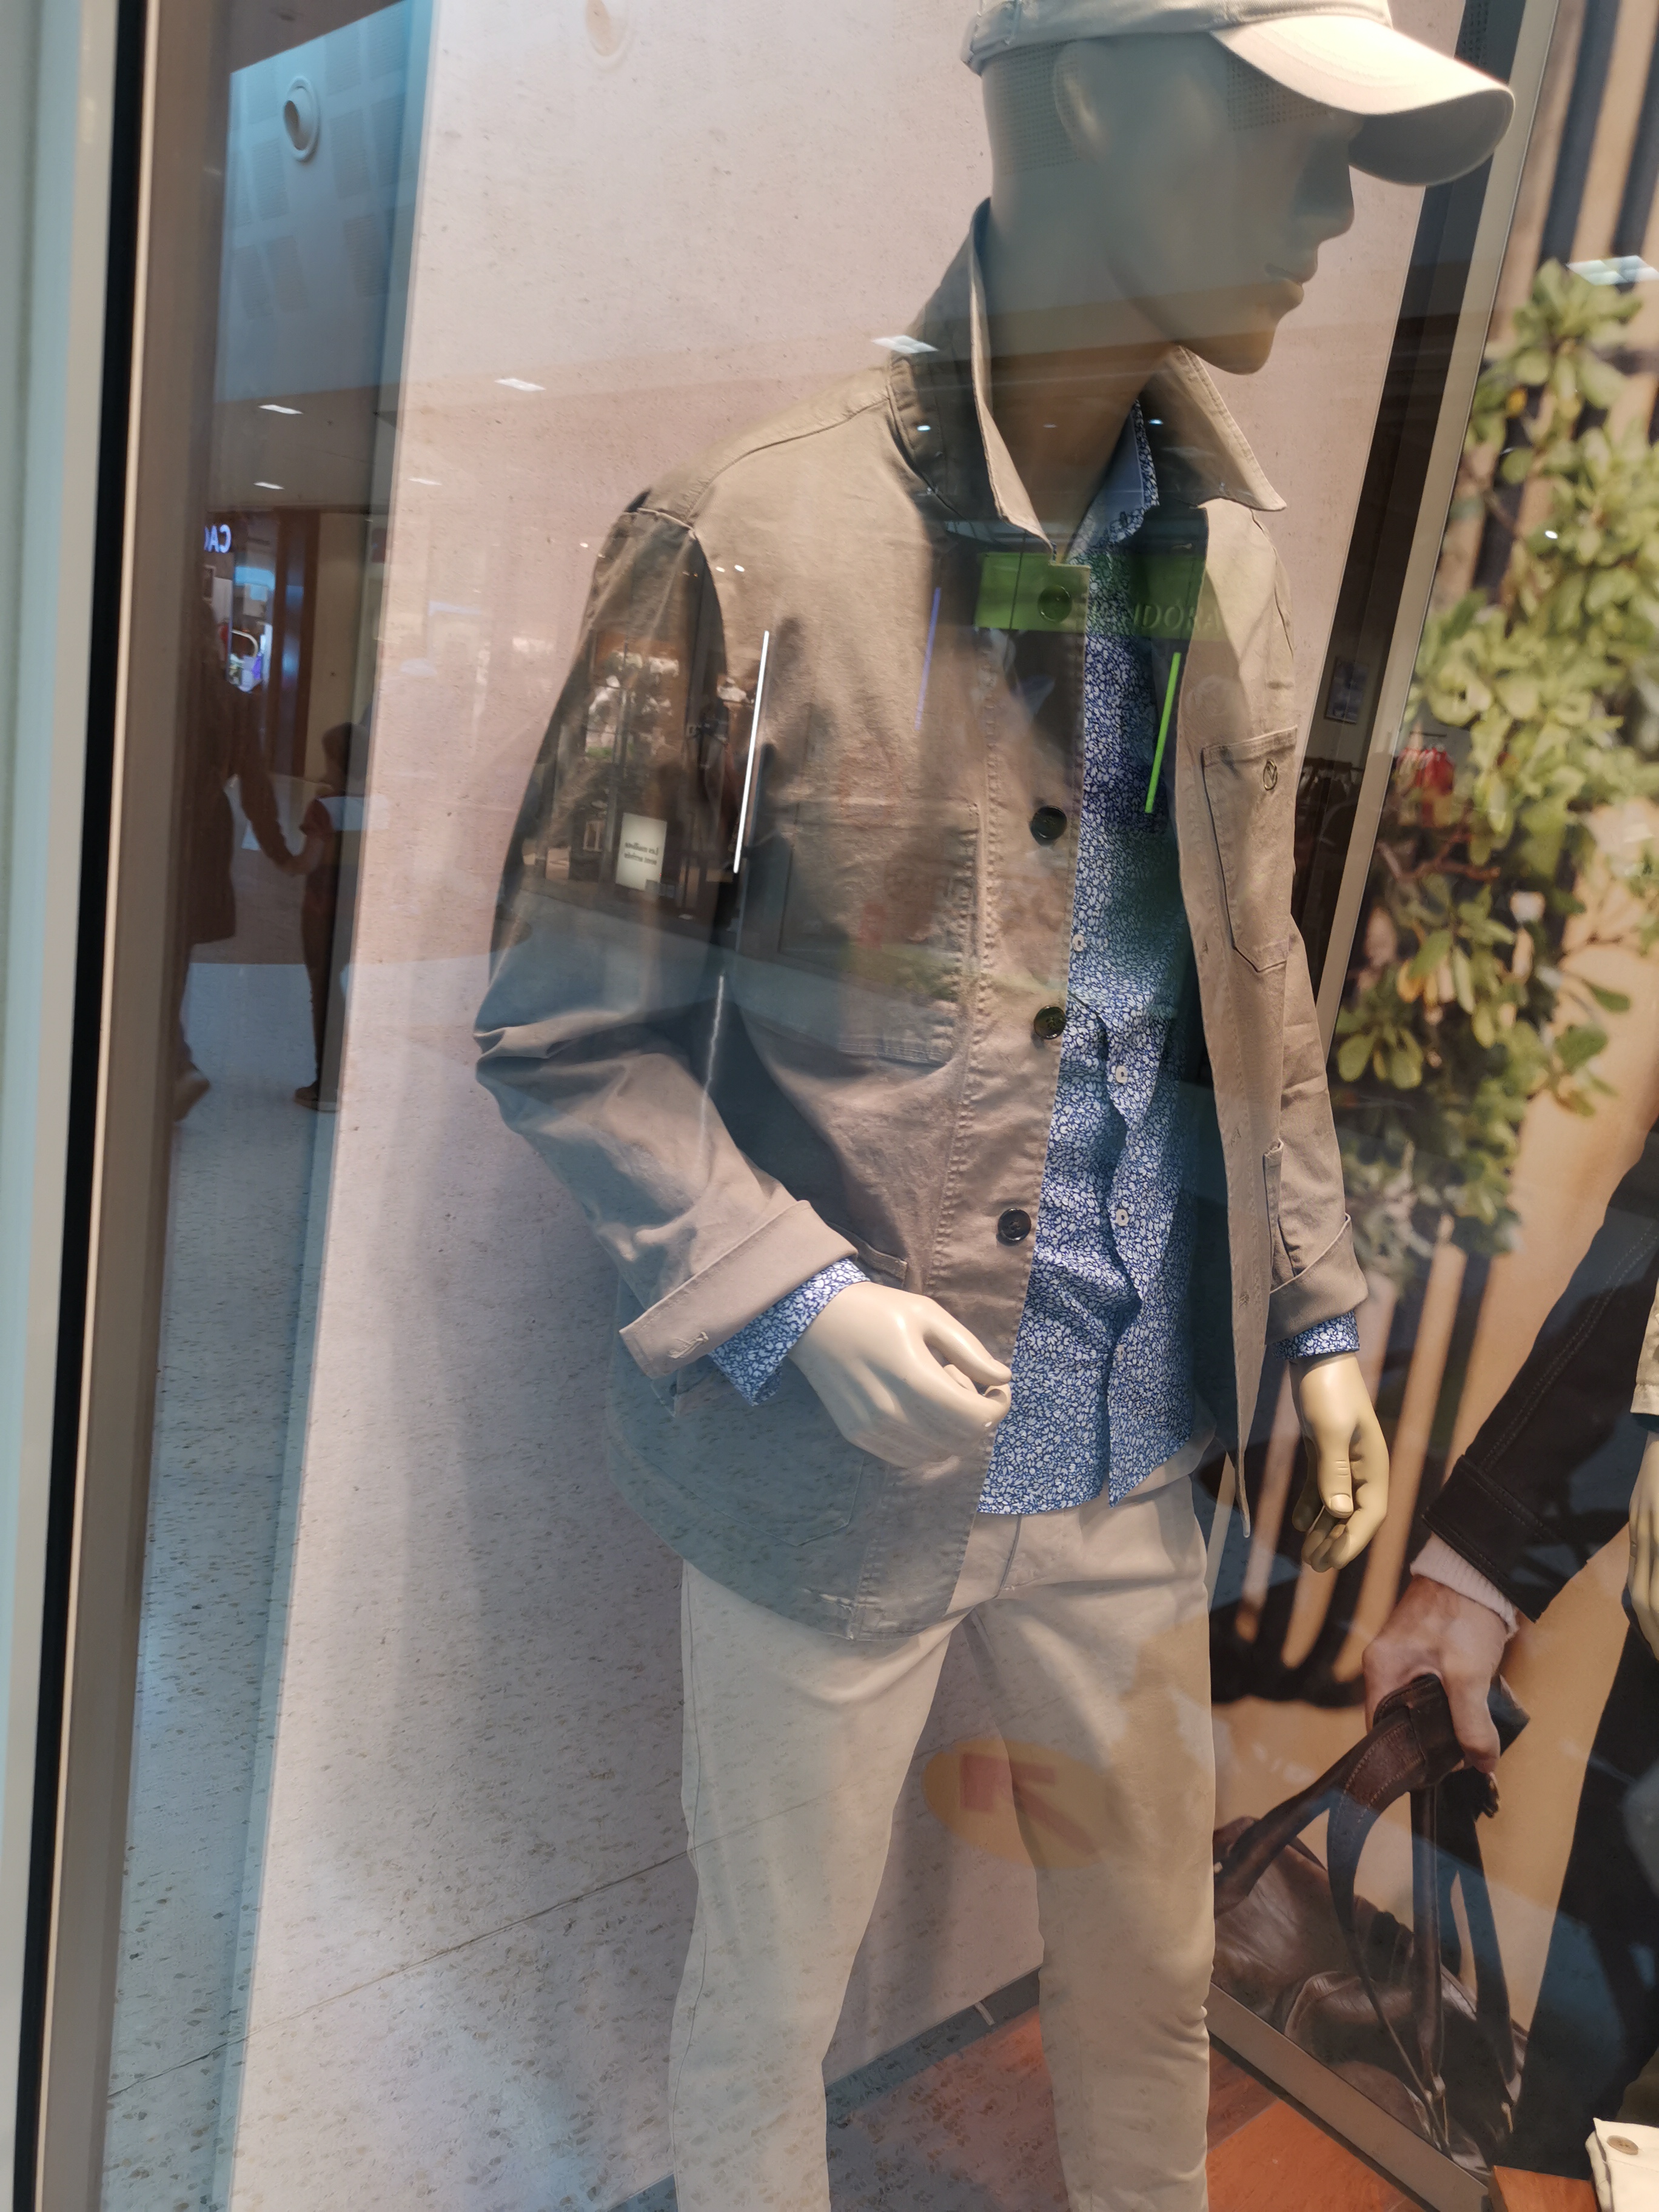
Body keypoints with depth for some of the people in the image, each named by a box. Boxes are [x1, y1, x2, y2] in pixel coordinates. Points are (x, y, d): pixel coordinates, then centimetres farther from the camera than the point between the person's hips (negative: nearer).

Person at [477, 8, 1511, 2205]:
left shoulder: (1225, 548, 3)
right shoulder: (748, 539, -15)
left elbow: (1254, 990, 11)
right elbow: (566, 1029, -11)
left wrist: (1317, 1312, 8)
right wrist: (797, 1302, -22)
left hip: (1130, 1451, 6)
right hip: (833, 1465, -5)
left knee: (1153, 1965, 26)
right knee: (768, 2003, 19)